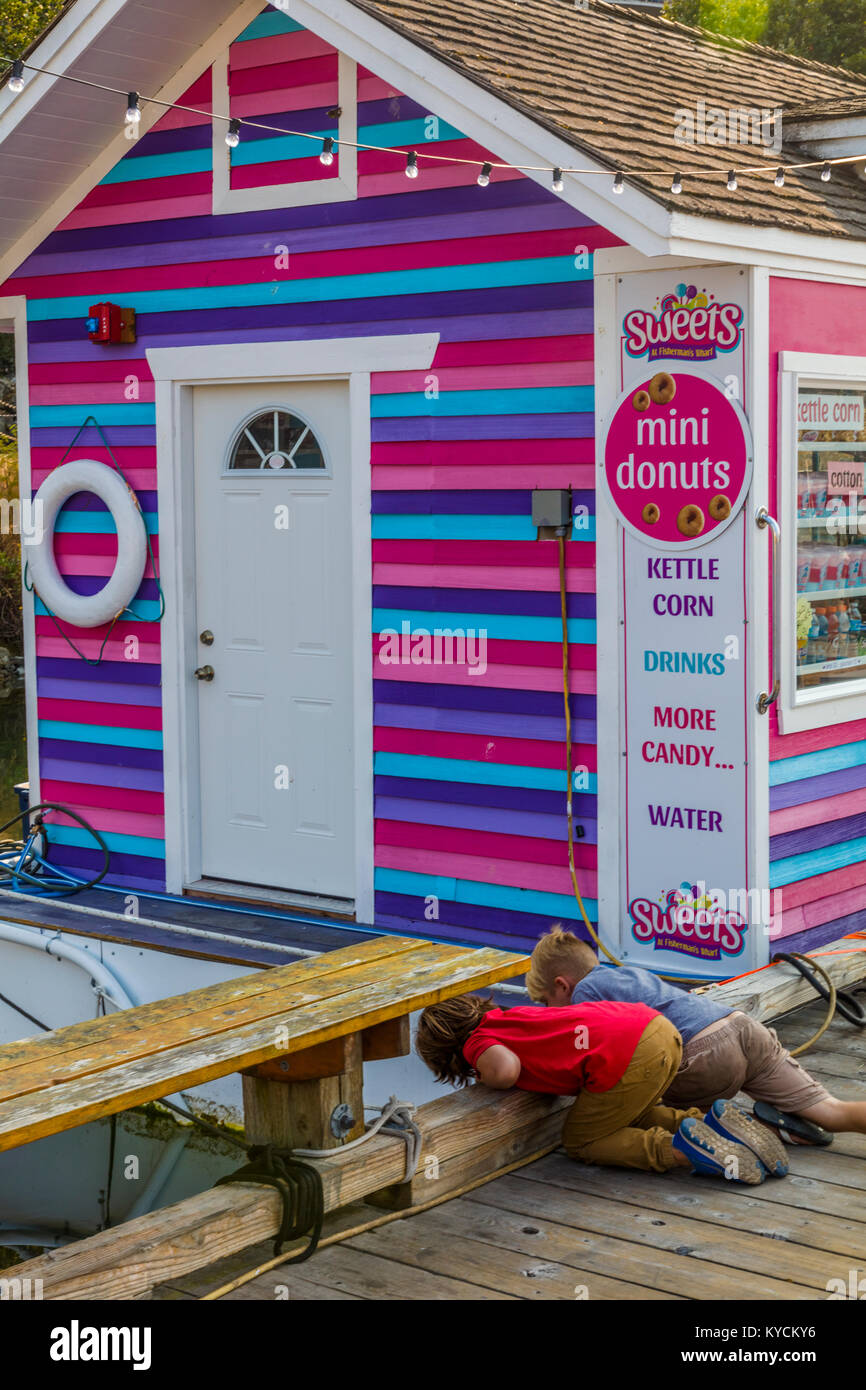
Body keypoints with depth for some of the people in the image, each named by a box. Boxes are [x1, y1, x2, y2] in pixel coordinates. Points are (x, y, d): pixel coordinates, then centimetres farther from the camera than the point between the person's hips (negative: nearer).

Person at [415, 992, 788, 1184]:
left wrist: (490, 1079, 7)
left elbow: (506, 1068, -15)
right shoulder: (509, 1017, 29)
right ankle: (716, 1123, 10)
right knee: (630, 1117, 32)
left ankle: (681, 1149, -7)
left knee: (579, 1142, 13)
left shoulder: (478, 1043, 6)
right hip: (662, 1030, 9)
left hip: (628, 1058, -8)